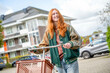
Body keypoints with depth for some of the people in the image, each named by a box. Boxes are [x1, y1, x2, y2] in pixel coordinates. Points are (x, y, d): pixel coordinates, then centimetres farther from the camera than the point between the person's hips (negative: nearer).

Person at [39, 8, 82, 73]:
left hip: (70, 60, -3)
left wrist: (71, 44, -22)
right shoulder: (48, 31, 11)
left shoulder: (67, 27, 3)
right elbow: (44, 45, 12)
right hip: (59, 62, 3)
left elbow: (77, 40, -1)